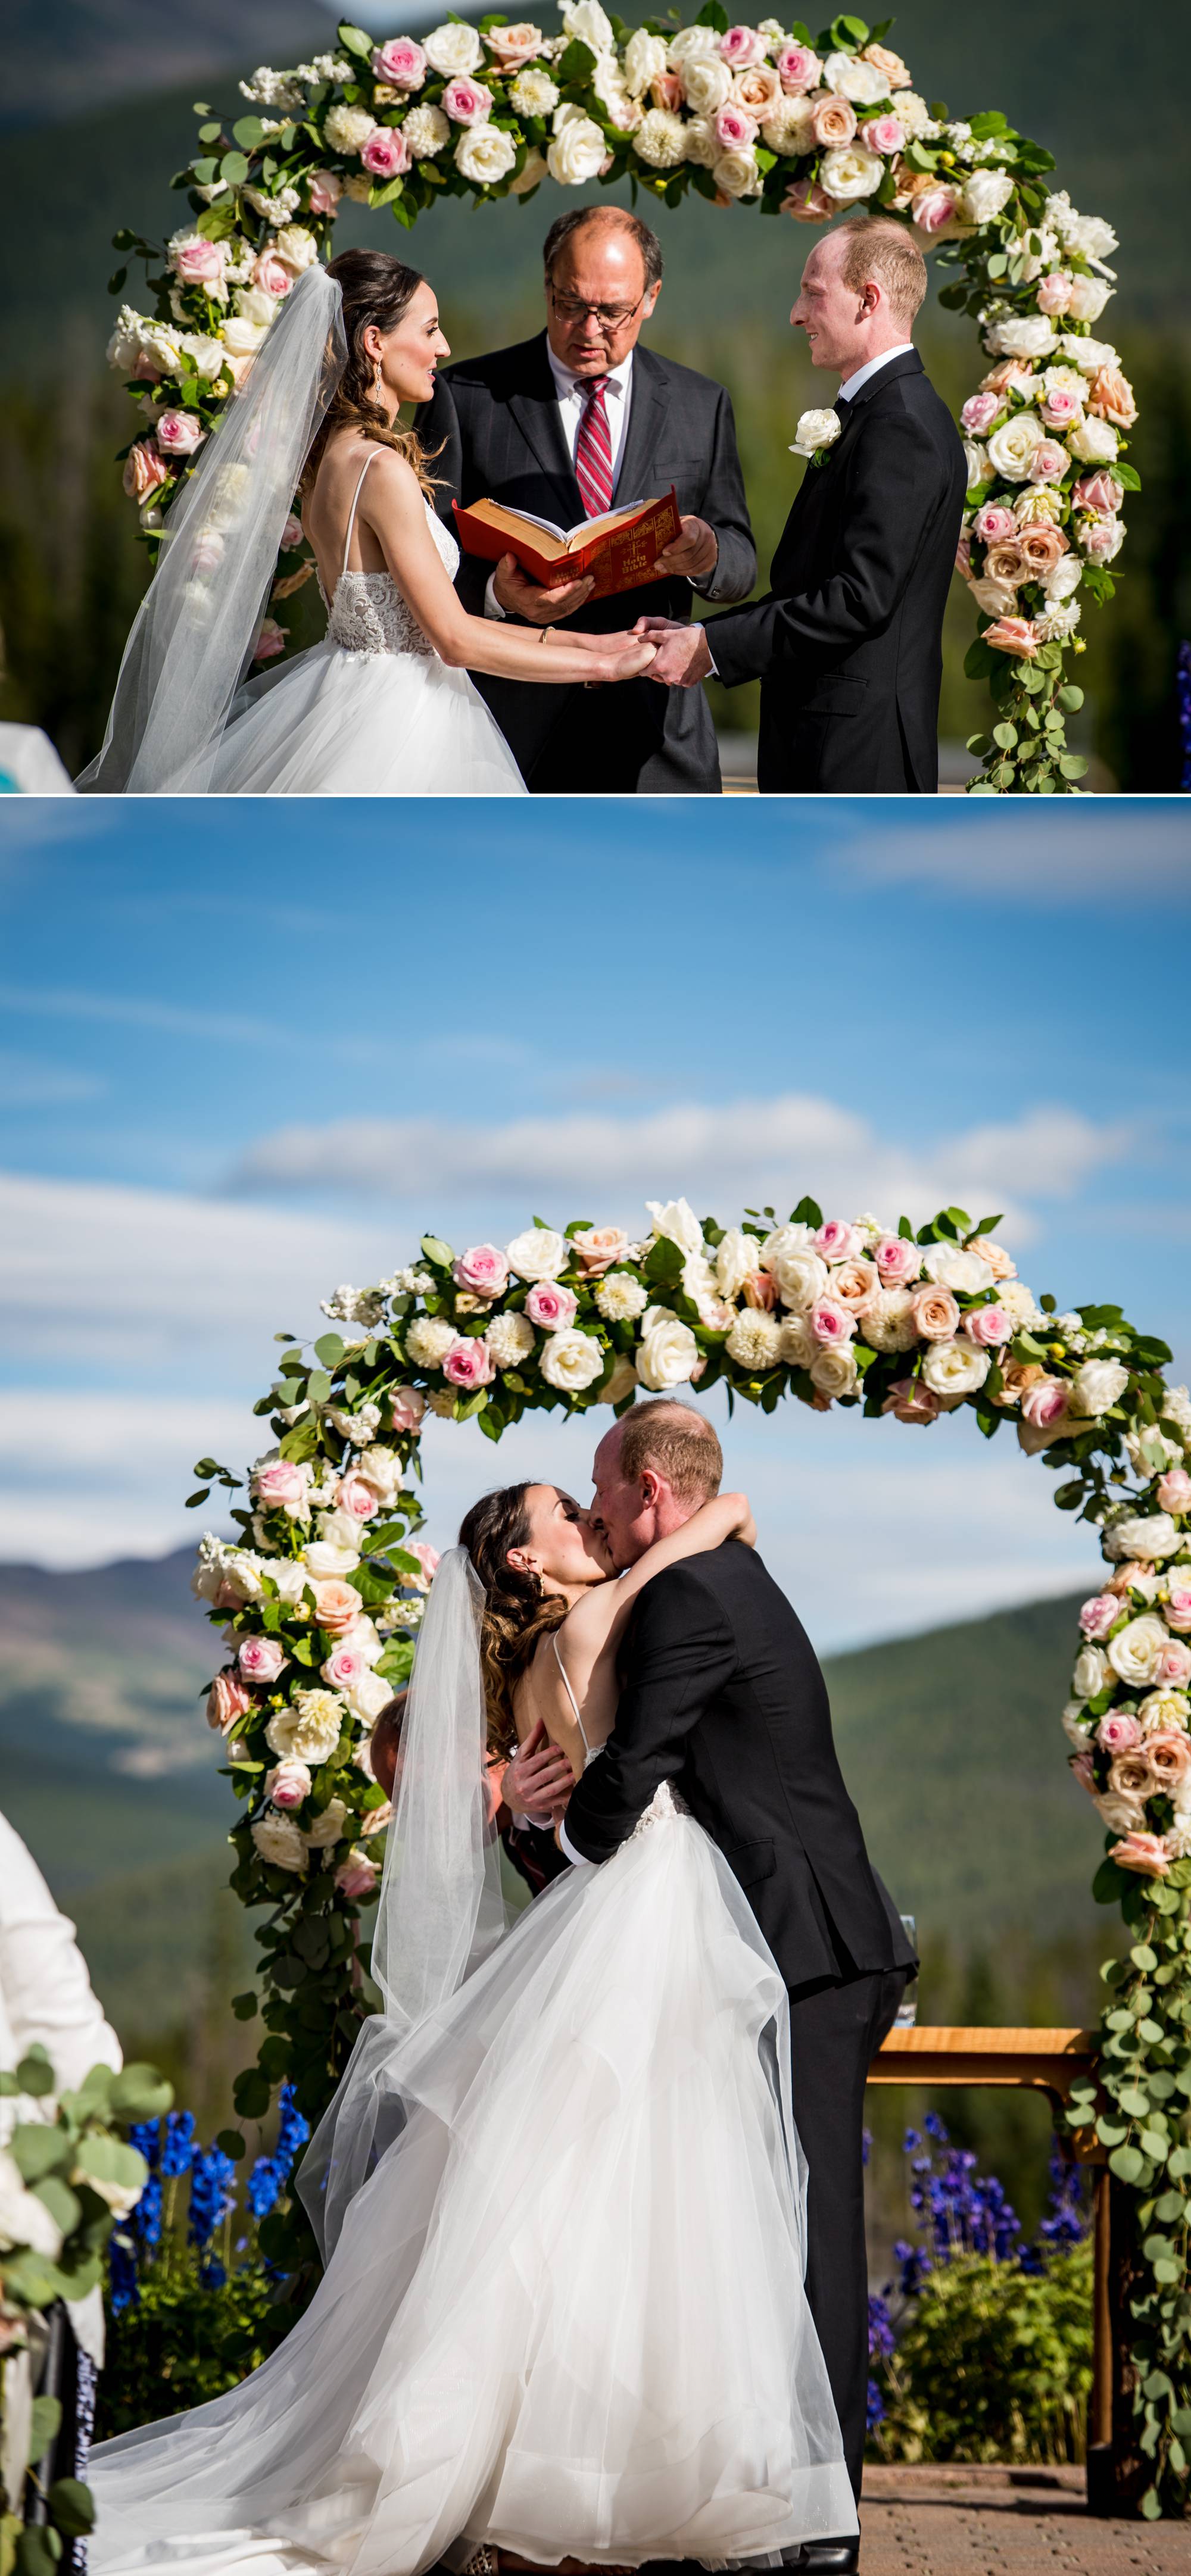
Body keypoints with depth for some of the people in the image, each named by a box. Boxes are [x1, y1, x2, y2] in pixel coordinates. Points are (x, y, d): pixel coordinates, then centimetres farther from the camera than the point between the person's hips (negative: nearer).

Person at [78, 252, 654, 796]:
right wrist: (598, 663, -10)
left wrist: (564, 639, 9)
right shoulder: (383, 470, -19)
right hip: (396, 725, -9)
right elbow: (455, 639, -18)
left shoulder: (327, 455, 7)